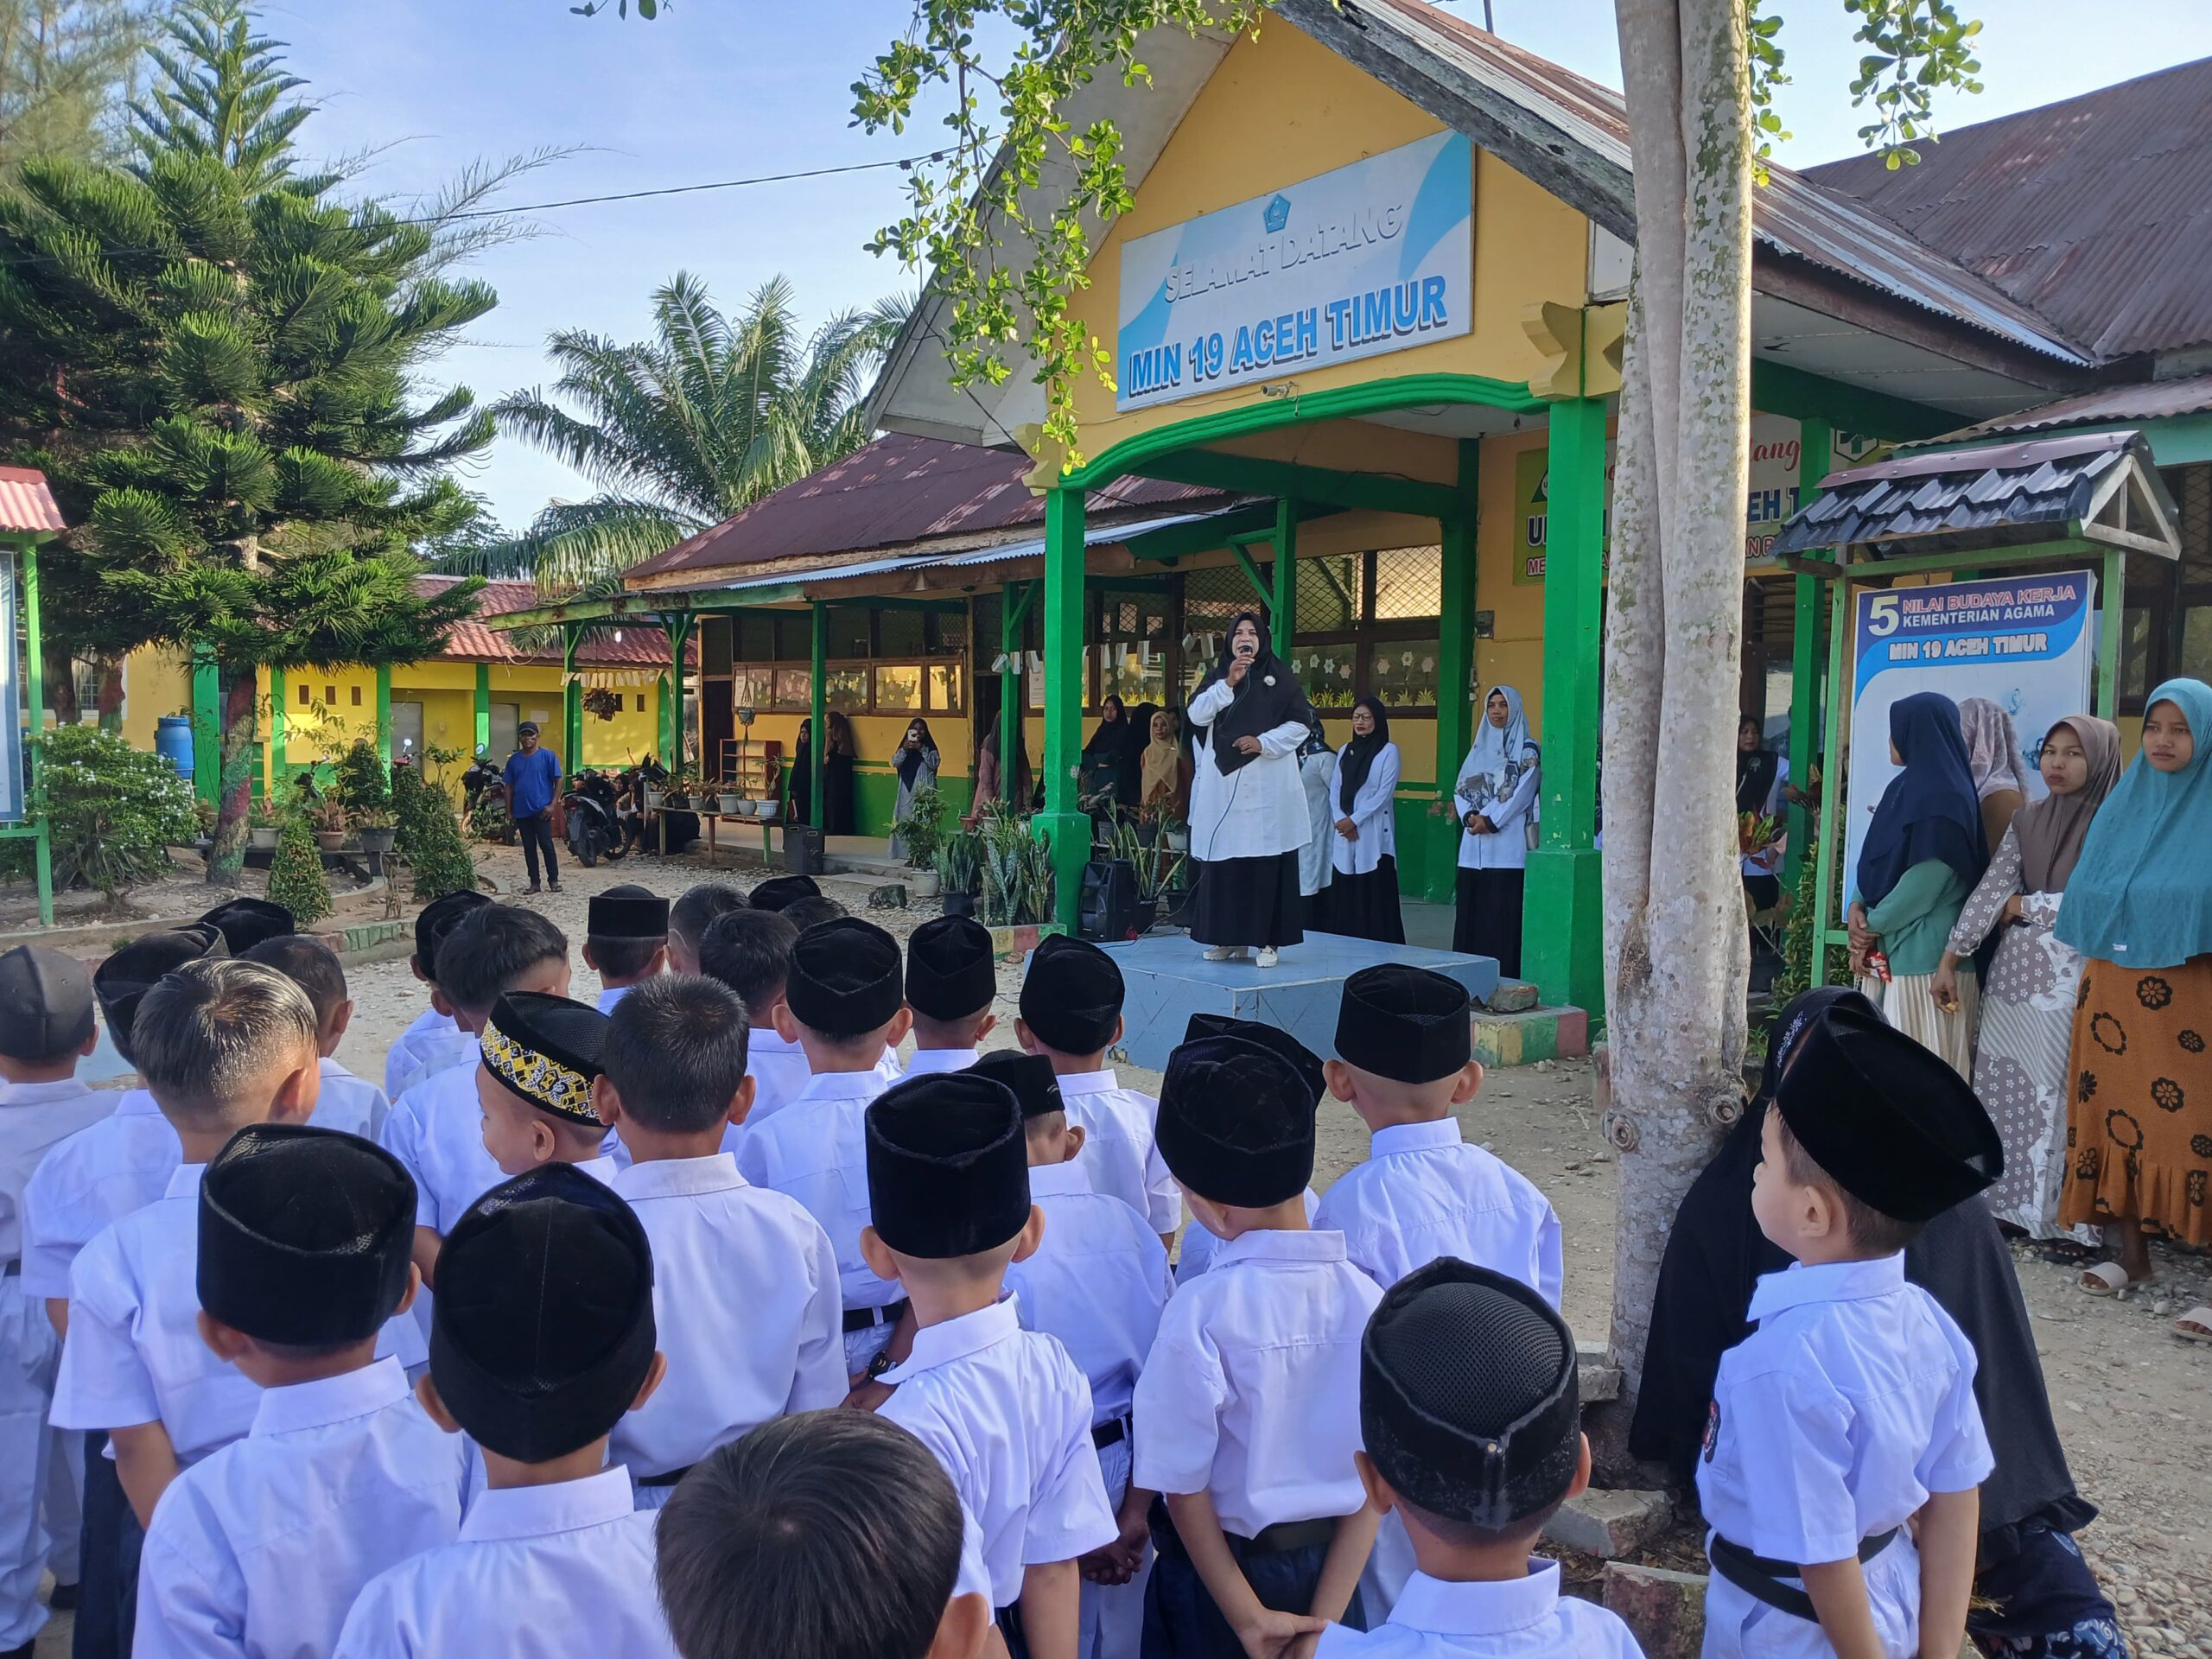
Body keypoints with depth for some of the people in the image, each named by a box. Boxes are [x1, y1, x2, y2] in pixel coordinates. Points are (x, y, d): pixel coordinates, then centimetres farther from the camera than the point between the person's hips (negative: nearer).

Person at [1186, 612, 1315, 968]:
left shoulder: (1279, 676, 6)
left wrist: (1264, 742, -11)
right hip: (1222, 784, 3)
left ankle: (1268, 939, 0)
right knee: (1222, 862, 2)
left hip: (1267, 787, -2)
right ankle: (1229, 938, 10)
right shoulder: (1216, 676, 13)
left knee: (1267, 863, -4)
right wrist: (1228, 683, -13)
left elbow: (1301, 721, 2)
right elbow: (1197, 714, -2)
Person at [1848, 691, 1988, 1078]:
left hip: (1924, 956, -9)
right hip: (1888, 951, 9)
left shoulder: (1944, 797, -14)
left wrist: (1872, 925, -7)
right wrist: (1858, 907, -2)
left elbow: (1925, 880, -18)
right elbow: (1876, 858, 15)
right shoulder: (1904, 787, 14)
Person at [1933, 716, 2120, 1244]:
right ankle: (2007, 1202, 16)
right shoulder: (2026, 820, 9)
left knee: (2060, 1094, -2)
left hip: (2070, 978, -5)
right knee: (2004, 1091, 7)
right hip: (2013, 972, 5)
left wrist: (2021, 906, -3)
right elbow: (1990, 888, 3)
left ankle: (2065, 1215, 8)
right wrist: (1950, 959, -2)